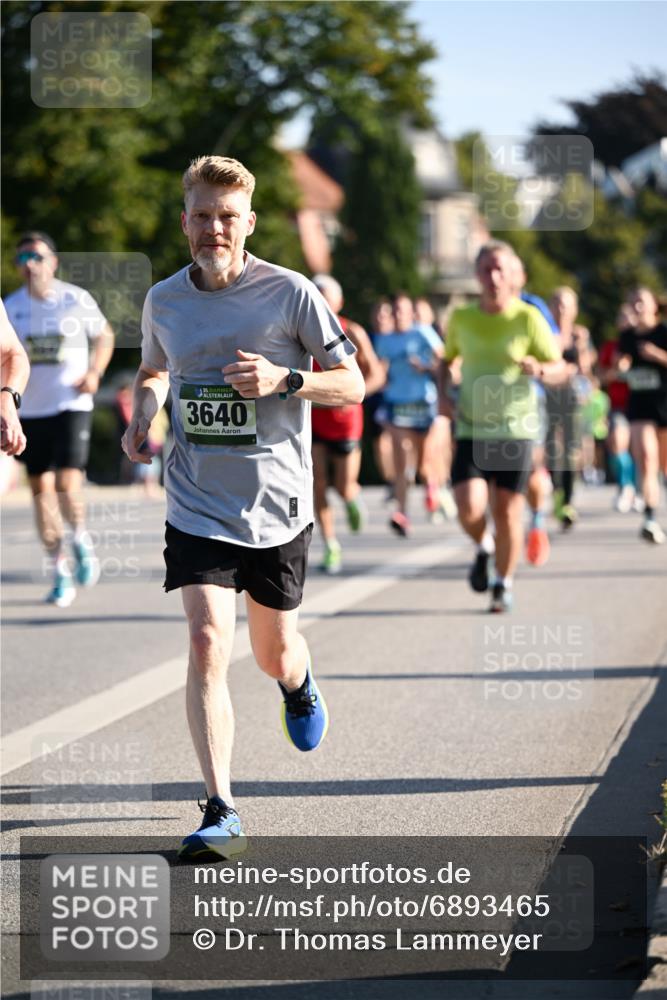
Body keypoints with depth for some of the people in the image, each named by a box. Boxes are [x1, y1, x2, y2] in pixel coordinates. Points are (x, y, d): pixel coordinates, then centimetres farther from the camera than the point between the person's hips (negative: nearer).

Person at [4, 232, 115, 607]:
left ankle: (81, 539, 16)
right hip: (30, 411, 3)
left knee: (67, 488, -15)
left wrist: (94, 373, -4)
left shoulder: (77, 300, -4)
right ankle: (60, 572, 15)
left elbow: (104, 336, 11)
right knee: (41, 490, 4)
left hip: (72, 405, -3)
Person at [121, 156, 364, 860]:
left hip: (276, 503, -1)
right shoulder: (164, 300, 2)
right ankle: (220, 813, -16)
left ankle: (300, 688, 53)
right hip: (196, 505, 1)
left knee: (273, 654, 14)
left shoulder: (291, 293, -8)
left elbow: (351, 384, -3)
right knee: (207, 642, -16)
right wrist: (142, 416, 1)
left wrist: (284, 380, -20)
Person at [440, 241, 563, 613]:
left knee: (508, 511, 1)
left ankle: (504, 584, 23)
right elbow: (447, 359, 21)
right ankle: (484, 547, 21)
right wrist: (443, 393, 3)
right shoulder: (461, 318, 3)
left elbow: (559, 366, -1)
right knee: (469, 508, -14)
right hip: (471, 428, 2)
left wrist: (539, 369, -23)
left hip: (515, 428, -1)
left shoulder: (529, 318, -6)